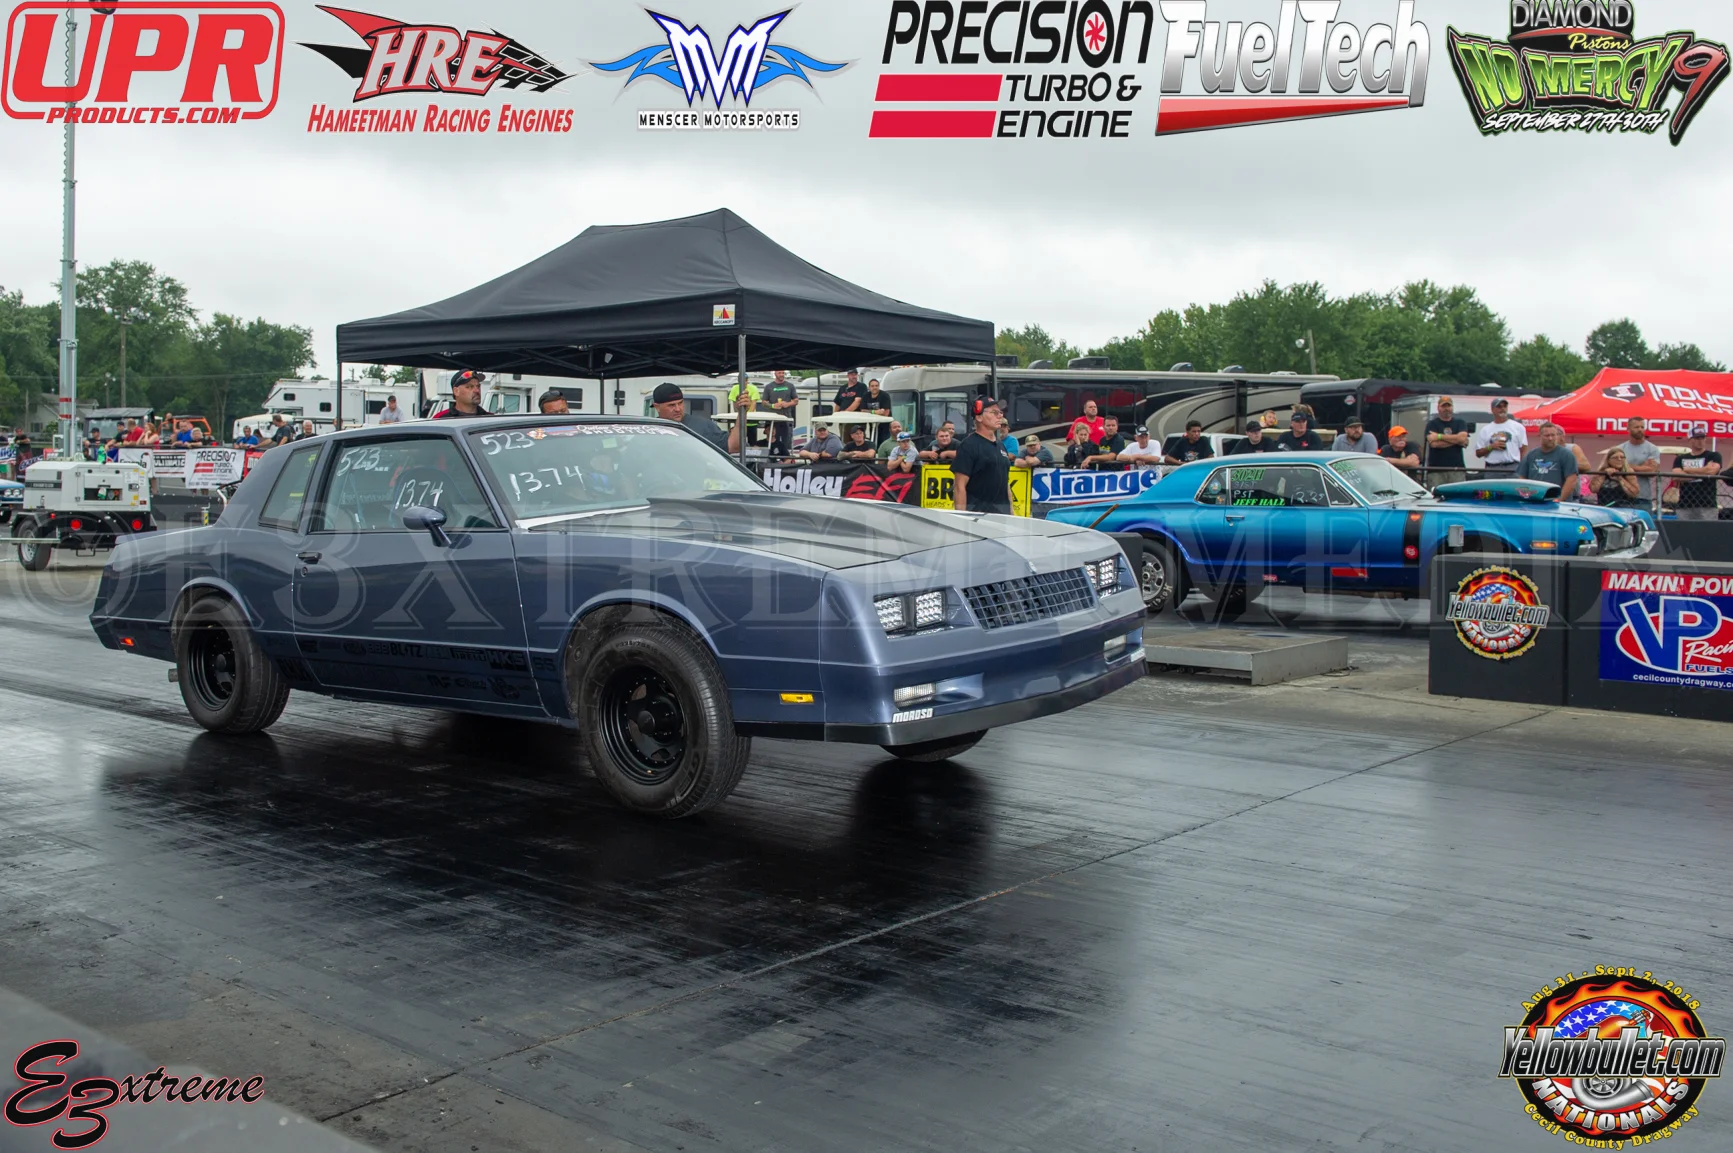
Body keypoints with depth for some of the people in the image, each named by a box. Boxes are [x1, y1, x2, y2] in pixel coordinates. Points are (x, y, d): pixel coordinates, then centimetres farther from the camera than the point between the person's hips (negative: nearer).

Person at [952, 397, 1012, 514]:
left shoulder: (1000, 445, 16)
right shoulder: (969, 445, -7)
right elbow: (960, 486, -12)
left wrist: (1011, 512, 16)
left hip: (1002, 513, 7)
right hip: (977, 512, -7)